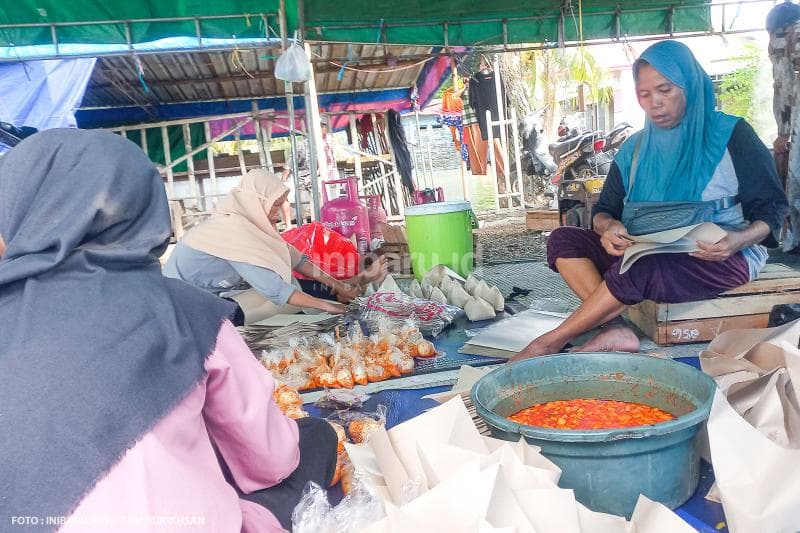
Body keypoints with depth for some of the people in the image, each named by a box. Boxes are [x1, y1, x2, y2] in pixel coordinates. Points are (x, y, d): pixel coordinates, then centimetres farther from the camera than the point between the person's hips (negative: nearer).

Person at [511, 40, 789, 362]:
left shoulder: (731, 135, -2)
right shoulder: (635, 149, 11)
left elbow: (773, 207, -2)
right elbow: (604, 209, 9)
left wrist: (741, 239, -25)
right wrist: (609, 227, -17)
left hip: (726, 259, -5)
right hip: (652, 254, 6)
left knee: (639, 266, -37)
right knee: (563, 240, -12)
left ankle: (553, 341, -21)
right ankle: (616, 332, -31)